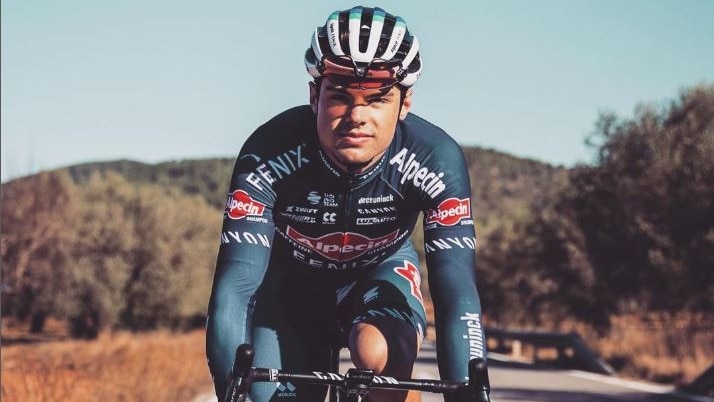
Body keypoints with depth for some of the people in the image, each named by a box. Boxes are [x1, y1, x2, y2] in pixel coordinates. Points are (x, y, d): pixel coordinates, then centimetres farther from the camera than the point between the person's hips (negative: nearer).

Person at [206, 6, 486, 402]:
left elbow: (458, 296, -33)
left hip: (380, 273, -1)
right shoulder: (268, 154, -32)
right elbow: (234, 288, -36)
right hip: (291, 283, 1)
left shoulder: (436, 160, -30)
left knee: (376, 353, -33)